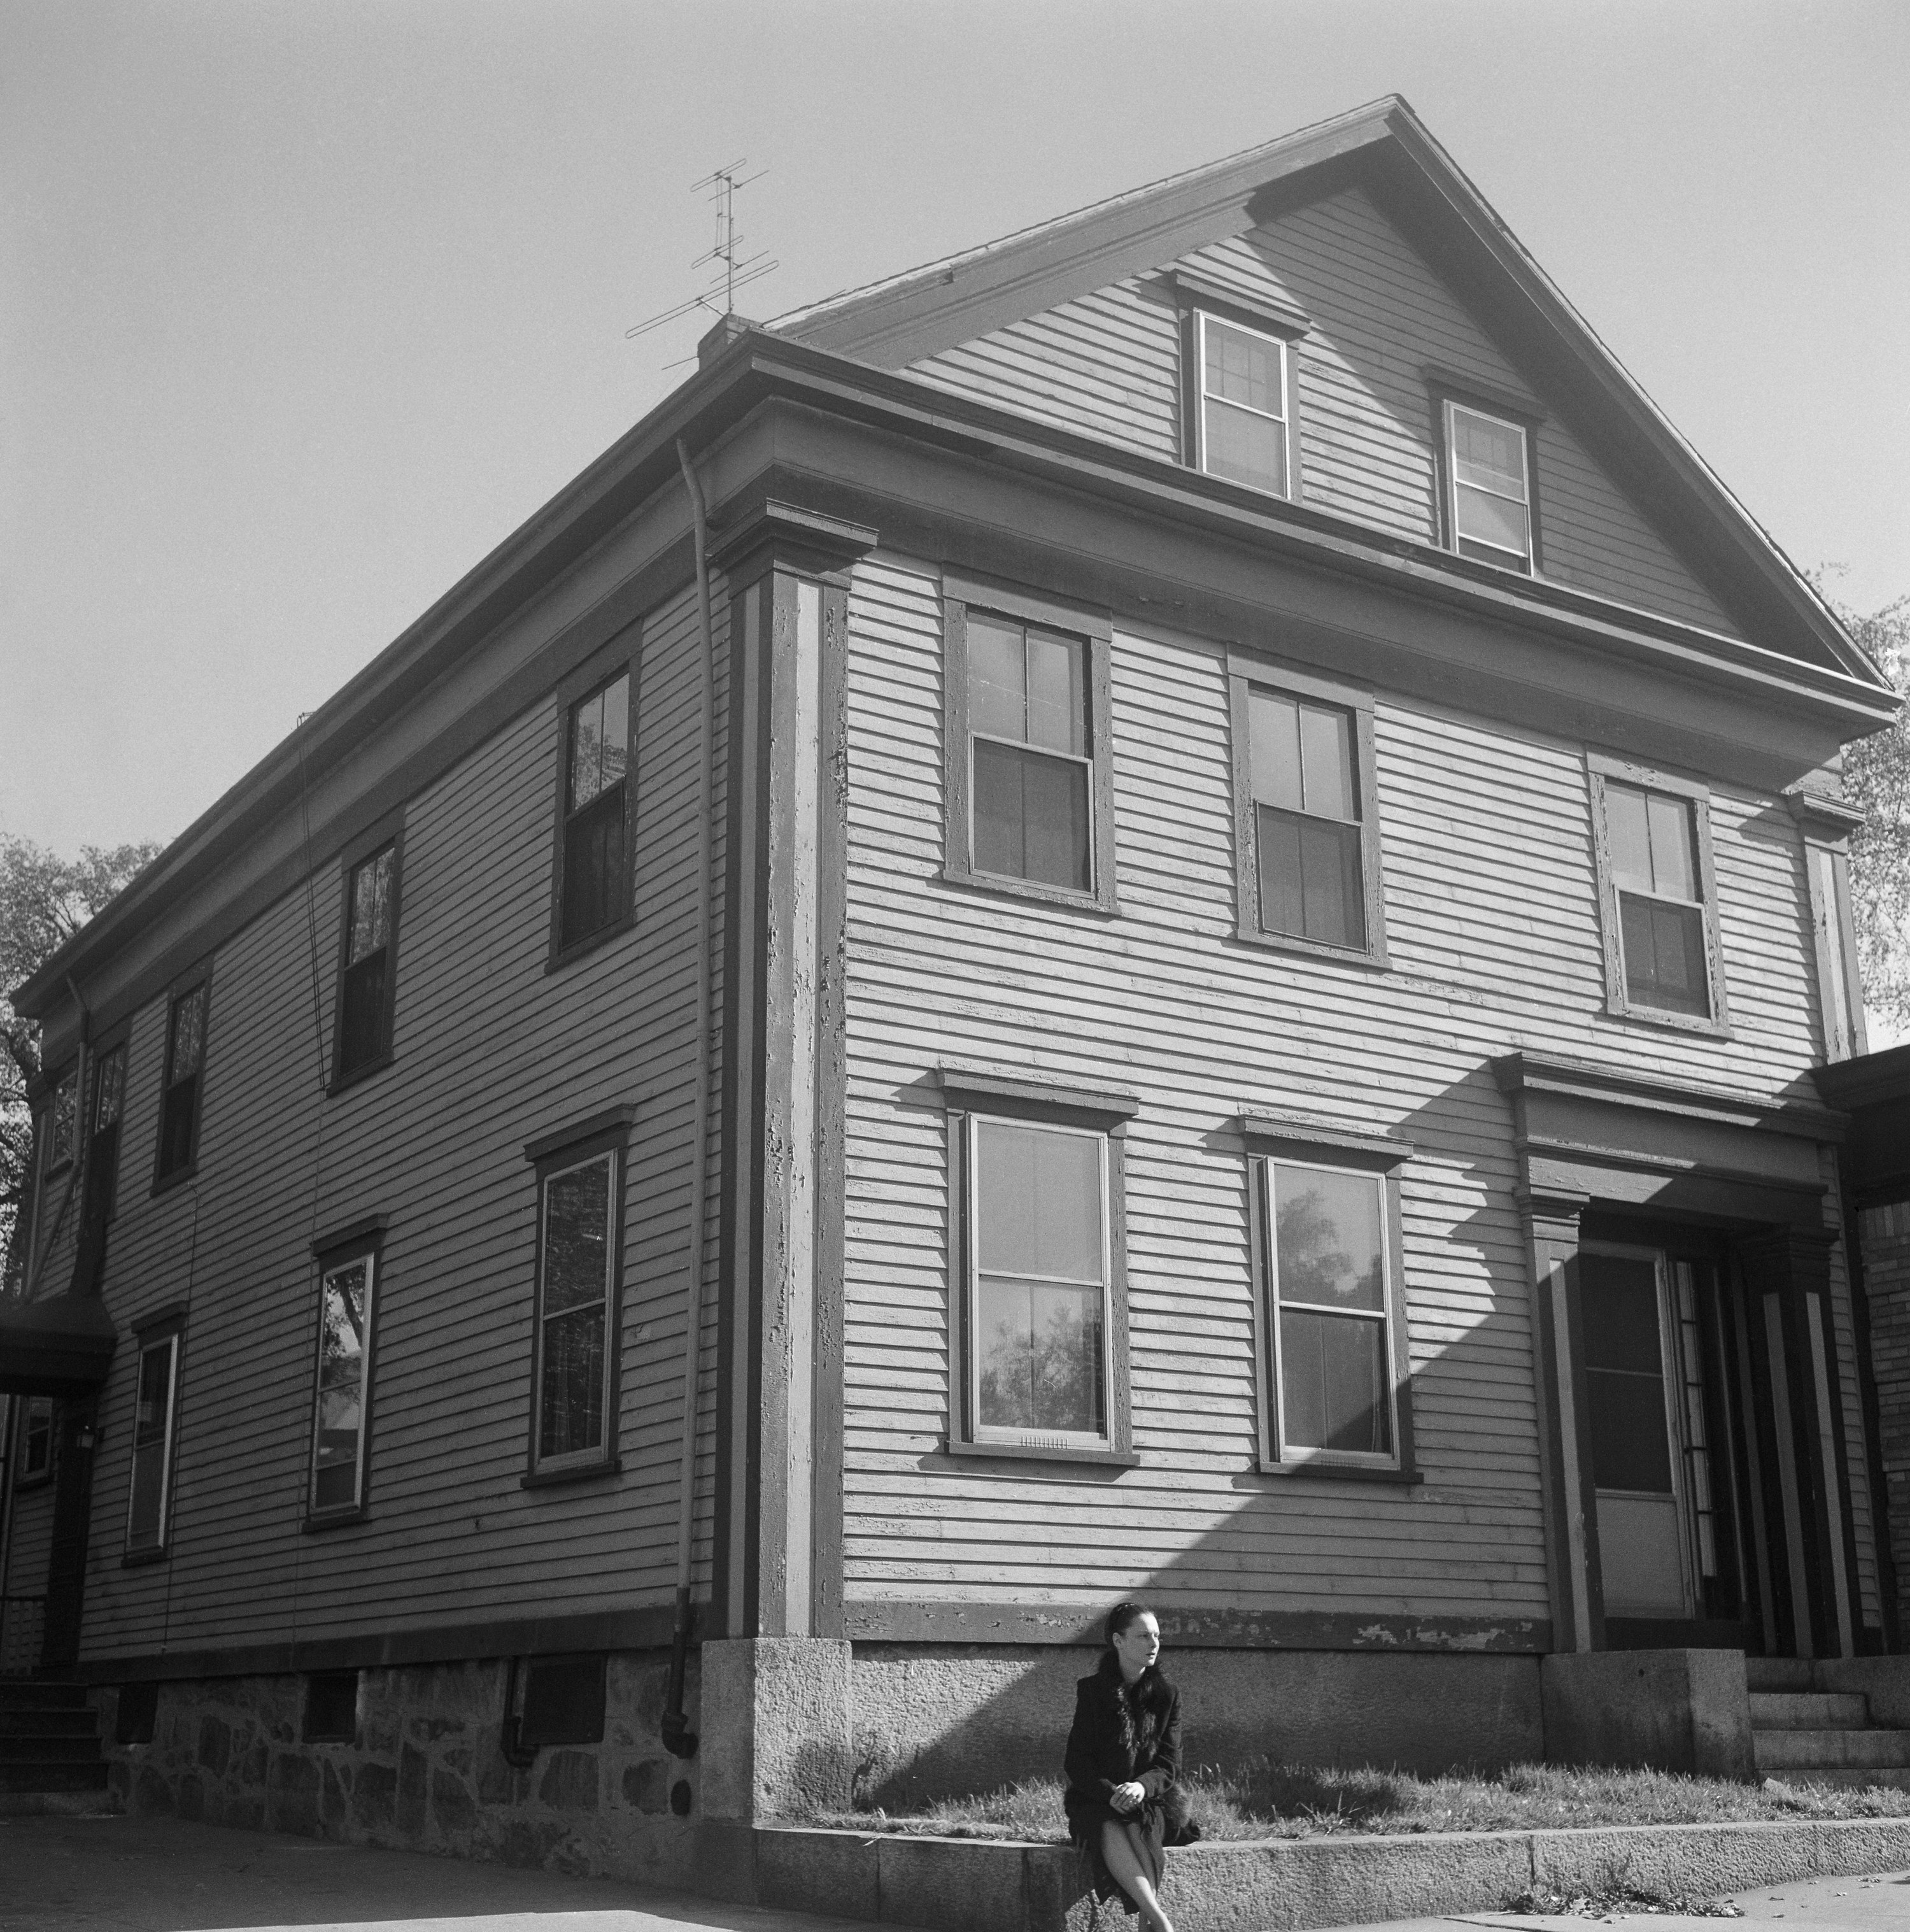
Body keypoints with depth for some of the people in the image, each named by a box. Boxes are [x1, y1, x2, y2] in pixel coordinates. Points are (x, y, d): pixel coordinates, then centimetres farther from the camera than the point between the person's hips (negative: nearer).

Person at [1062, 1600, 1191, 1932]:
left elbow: (1169, 1766, 2)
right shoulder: (1091, 1690, 2)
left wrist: (1142, 1786, -21)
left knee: (1138, 1831, -35)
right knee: (1111, 1832, -37)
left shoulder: (1166, 1695, 7)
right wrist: (1110, 1793, -21)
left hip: (1152, 1799, 1)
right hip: (1096, 1800, -1)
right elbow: (1077, 1762, -2)